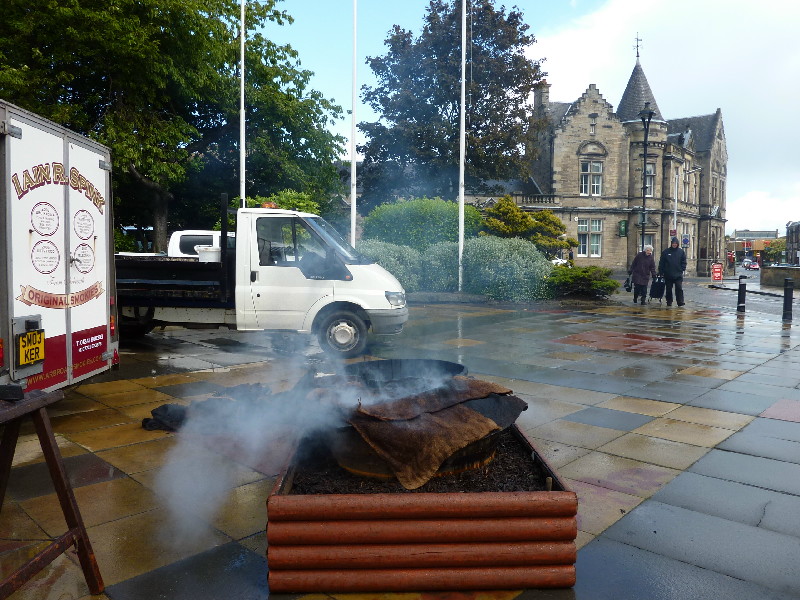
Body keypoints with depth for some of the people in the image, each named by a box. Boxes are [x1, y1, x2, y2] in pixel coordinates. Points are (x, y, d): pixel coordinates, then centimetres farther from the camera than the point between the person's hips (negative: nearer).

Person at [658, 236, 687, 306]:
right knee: (668, 289, 7)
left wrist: (682, 269, -4)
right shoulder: (666, 252, 2)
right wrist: (661, 272, -1)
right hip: (668, 275, 1)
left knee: (679, 288, -8)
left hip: (678, 275, -1)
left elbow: (684, 262, 8)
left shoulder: (681, 252, 4)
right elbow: (661, 263, 3)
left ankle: (680, 302, -5)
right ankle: (669, 302, 16)